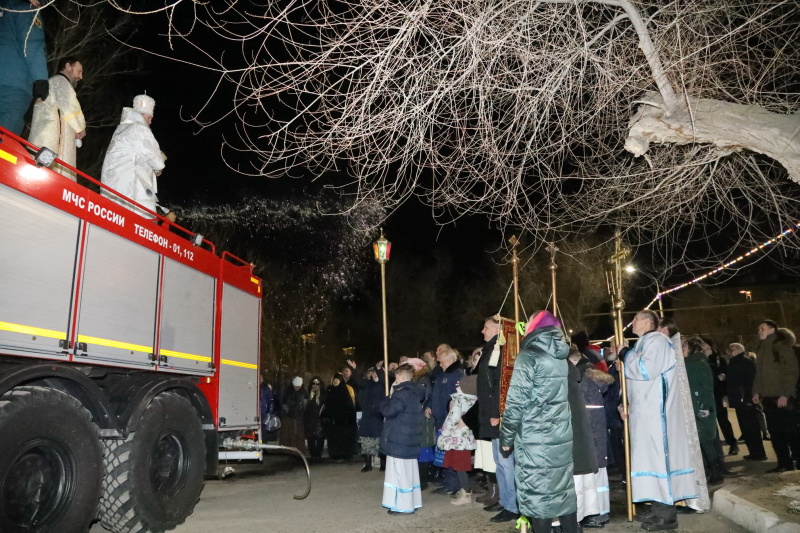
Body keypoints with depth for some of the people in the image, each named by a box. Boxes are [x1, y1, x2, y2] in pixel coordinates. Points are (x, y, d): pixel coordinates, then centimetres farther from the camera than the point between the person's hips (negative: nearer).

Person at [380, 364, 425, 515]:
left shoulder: (401, 394, -19)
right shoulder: (414, 393, 9)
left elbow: (388, 411, -22)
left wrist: (388, 400, -2)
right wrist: (392, 399, 15)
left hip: (399, 440, -9)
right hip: (410, 439, 9)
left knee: (400, 472, -3)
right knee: (409, 472, 15)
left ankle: (403, 505, 2)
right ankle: (413, 502, 23)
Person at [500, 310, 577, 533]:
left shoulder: (528, 357, -11)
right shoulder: (563, 358, 9)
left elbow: (516, 402, -14)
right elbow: (565, 397, 13)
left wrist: (506, 437, -6)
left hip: (534, 440, -6)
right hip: (562, 436, 7)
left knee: (537, 492, 2)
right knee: (565, 489, 15)